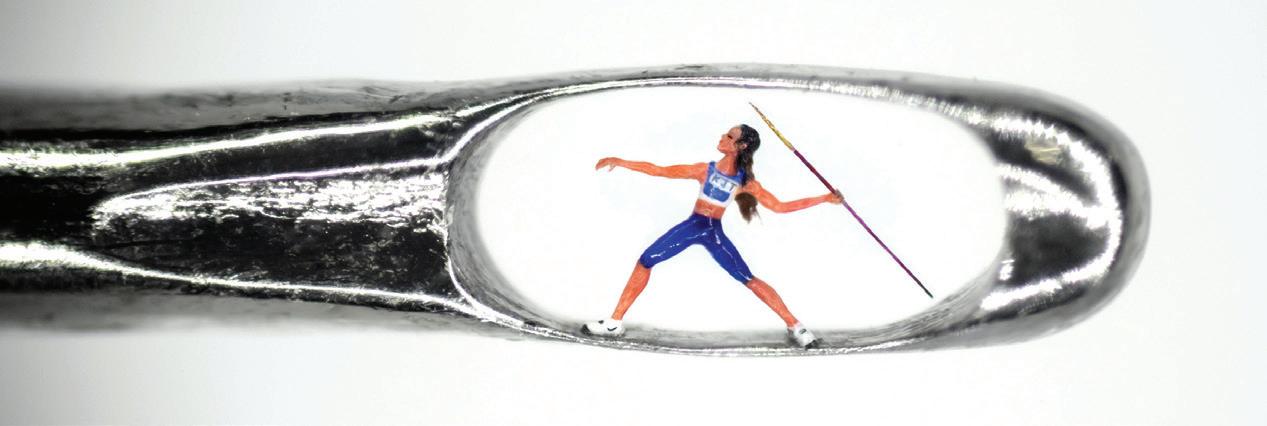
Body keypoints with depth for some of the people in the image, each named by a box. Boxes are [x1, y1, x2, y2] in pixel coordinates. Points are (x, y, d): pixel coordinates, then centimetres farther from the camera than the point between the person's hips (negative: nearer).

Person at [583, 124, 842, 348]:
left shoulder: (746, 182, -8)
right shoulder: (706, 170, -5)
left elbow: (780, 207, -5)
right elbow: (660, 171, -4)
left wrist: (824, 198, -9)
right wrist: (621, 162, -6)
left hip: (714, 232, -2)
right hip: (692, 226, 2)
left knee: (749, 280, -7)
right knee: (645, 262, -4)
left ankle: (795, 327, 2)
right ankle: (615, 323, 3)